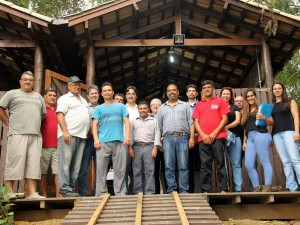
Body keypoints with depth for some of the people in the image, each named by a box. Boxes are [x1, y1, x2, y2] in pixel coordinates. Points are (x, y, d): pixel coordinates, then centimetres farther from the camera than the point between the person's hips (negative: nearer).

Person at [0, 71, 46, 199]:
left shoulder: (38, 97, 24)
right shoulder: (12, 94, 11)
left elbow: (43, 114, 26)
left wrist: (35, 125, 15)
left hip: (36, 135, 4)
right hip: (17, 134, -4)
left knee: (34, 164, -2)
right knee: (15, 161, -8)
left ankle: (32, 193, -3)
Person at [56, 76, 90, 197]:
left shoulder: (83, 100, 26)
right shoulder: (65, 98, 5)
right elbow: (60, 115, -7)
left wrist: (88, 133, 16)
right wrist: (65, 132, -18)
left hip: (81, 135, 7)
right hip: (68, 134, -7)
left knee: (76, 165, 4)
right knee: (66, 162, -9)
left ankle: (70, 187, 8)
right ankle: (65, 188, -9)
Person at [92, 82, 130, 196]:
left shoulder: (121, 106, 18)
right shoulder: (99, 108, 17)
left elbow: (126, 122, 10)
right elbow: (95, 125, 7)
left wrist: (127, 136, -5)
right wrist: (96, 140, -7)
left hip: (119, 141, 0)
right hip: (103, 142, 0)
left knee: (120, 169, 0)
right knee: (101, 169, -2)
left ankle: (120, 193, 6)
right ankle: (101, 193, 4)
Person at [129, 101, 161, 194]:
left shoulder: (154, 121, 11)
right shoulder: (133, 121, 16)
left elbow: (157, 135, 5)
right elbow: (130, 134, 10)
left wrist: (155, 148, -6)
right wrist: (130, 148, 0)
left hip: (149, 146, -1)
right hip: (137, 147, 2)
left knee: (150, 171, -4)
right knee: (137, 171, 1)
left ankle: (150, 192, -1)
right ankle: (138, 192, 6)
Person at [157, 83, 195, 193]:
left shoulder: (185, 105, 15)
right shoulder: (162, 108, 20)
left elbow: (191, 122, 7)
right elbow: (159, 126, 16)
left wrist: (192, 137, -4)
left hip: (182, 137, -1)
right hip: (168, 138, 2)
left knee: (183, 166, -3)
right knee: (169, 166, -2)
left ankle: (184, 190, 0)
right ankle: (171, 190, 2)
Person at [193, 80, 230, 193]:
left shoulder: (220, 101, 9)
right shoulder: (198, 105, 18)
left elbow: (224, 119, 1)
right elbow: (196, 122, 11)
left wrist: (214, 133, -9)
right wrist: (203, 135, -5)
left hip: (218, 137, -3)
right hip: (203, 139, 3)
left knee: (221, 164, -4)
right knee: (205, 166, 2)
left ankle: (224, 189, -1)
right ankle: (206, 191, 4)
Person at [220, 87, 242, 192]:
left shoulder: (235, 107, 16)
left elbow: (238, 120, 3)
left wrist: (227, 127, -15)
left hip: (234, 137, 0)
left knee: (236, 164, -4)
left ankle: (238, 188, -4)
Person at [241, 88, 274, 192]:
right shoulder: (245, 112, 23)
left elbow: (272, 122, 1)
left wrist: (263, 118, -17)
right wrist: (244, 141, 18)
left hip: (261, 135, -6)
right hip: (250, 138, 6)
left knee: (265, 162, -10)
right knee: (248, 165, -3)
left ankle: (267, 187, -11)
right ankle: (256, 188, 1)